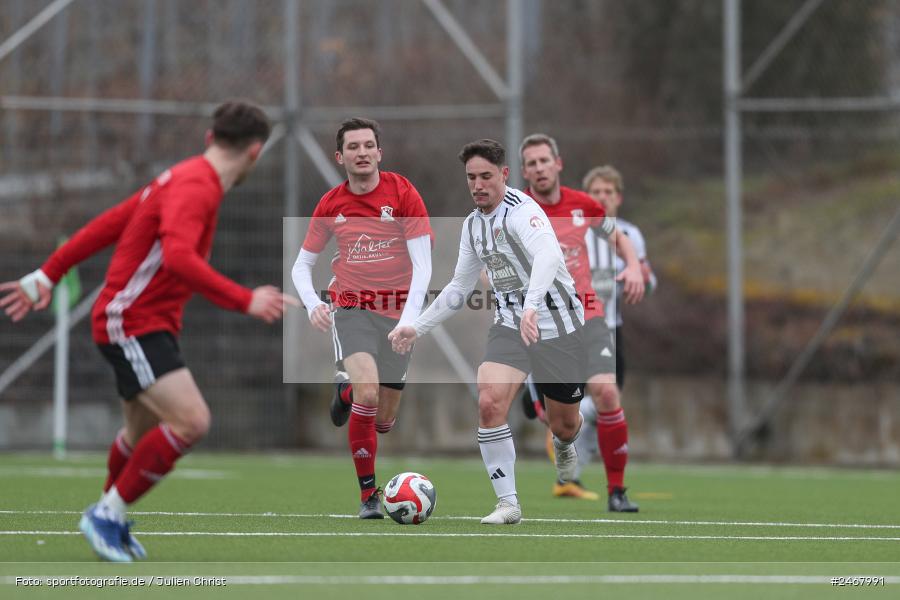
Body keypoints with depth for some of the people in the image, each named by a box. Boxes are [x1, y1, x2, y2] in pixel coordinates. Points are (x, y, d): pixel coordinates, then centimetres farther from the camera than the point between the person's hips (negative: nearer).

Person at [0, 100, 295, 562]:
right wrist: (245, 301, -36)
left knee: (144, 433, 21)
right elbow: (178, 257, -34)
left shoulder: (183, 178, 14)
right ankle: (109, 514, -10)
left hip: (151, 327, 10)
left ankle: (108, 517, 41)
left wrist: (47, 276, 22)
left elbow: (107, 225, 18)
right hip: (130, 324, -10)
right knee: (191, 422, -20)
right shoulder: (195, 186, -18)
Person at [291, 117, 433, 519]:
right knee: (368, 394, -25)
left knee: (383, 419, 5)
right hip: (351, 310, 0)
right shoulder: (331, 204, -1)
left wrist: (410, 318, -25)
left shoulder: (402, 193, -8)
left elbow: (422, 264, -12)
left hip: (398, 312, 0)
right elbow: (302, 265, 8)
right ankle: (368, 494, -10)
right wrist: (312, 304, -13)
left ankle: (347, 390, 42)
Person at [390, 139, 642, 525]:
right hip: (511, 326, 5)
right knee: (489, 402, -21)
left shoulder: (522, 211, -19)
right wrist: (417, 329, 15)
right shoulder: (473, 225, 7)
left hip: (558, 324, -5)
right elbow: (459, 288, 20)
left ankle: (563, 447, 49)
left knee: (564, 424, 9)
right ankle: (508, 503, -13)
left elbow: (548, 254, -40)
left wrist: (532, 305, -55)